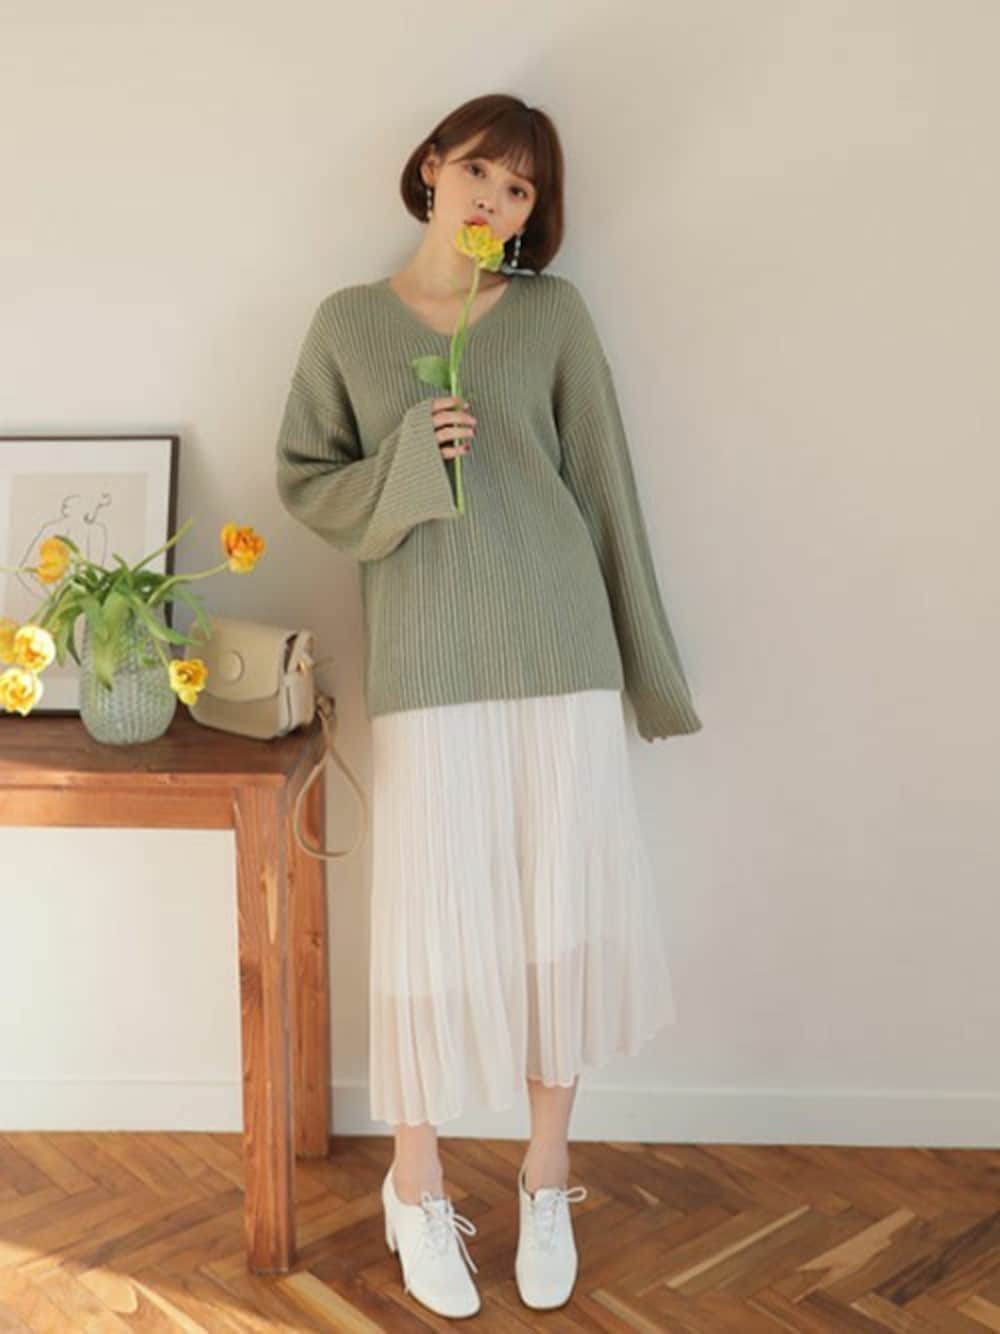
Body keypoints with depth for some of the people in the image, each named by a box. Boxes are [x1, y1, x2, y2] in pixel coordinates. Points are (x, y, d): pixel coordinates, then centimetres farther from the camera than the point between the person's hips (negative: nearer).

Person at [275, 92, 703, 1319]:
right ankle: (415, 1189, 21)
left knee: (564, 911, 5)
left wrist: (646, 663, 8)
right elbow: (305, 482, 7)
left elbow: (602, 487, 7)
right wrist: (406, 462, -12)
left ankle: (546, 1180, 25)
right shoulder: (347, 322, 6)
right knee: (433, 922, 1)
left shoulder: (553, 315, 6)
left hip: (559, 646, 1)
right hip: (425, 659, -1)